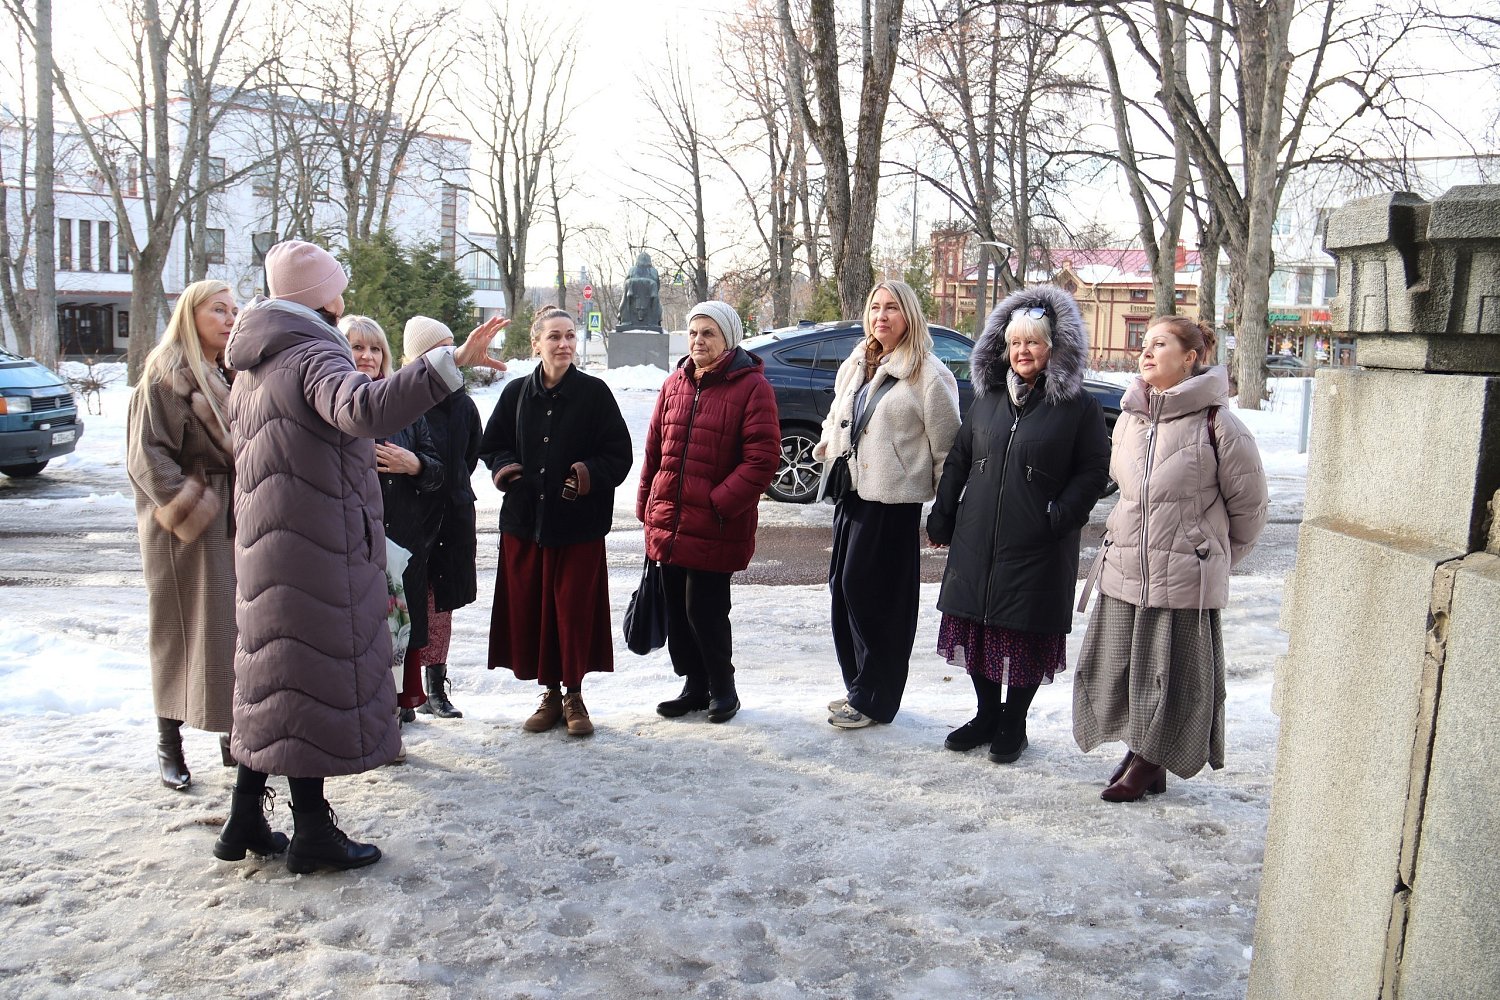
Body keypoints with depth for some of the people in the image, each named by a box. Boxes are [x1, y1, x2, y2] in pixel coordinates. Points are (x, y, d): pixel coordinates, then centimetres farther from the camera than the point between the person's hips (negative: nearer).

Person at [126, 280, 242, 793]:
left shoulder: (230, 378, 15)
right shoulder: (164, 379, -7)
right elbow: (147, 456, -12)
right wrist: (189, 508, -17)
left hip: (236, 522, 6)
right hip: (188, 529, -6)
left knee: (238, 626, 6)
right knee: (185, 629, -1)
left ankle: (232, 729, 17)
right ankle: (169, 740, 11)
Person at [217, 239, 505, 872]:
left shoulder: (252, 367, 16)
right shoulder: (315, 355, -15)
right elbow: (365, 409, -38)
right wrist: (450, 364, -46)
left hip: (264, 548, 9)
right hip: (322, 553, -9)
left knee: (270, 678, 16)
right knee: (316, 680, -1)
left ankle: (245, 819, 24)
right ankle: (312, 831, 8)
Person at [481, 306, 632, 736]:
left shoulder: (595, 392, -3)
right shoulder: (517, 393, 6)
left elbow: (619, 455, -3)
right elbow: (490, 444, 15)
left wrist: (592, 473, -20)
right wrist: (503, 465, -5)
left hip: (579, 523, -3)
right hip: (524, 521, 3)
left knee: (575, 610, 0)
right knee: (529, 609, 6)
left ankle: (574, 695, 17)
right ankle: (550, 693, 21)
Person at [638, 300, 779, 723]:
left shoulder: (751, 387, -8)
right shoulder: (675, 385, 12)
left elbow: (763, 457, -14)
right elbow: (654, 449, 17)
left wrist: (719, 503, -18)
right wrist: (647, 506, 12)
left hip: (714, 528, -6)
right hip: (668, 525, 6)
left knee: (705, 612, -2)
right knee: (677, 611, 13)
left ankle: (722, 688, 21)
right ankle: (695, 686, 30)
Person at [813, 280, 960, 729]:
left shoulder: (928, 373, -9)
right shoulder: (855, 364, 14)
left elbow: (945, 447, -9)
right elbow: (836, 417, 28)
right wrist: (826, 446, 7)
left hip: (892, 501, -8)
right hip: (851, 493, 8)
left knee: (872, 596, -3)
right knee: (843, 587, 11)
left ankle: (873, 699, 11)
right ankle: (859, 687, 26)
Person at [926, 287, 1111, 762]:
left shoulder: (1077, 407, -3)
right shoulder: (989, 398, 10)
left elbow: (1095, 470, -3)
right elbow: (958, 459, 14)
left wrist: (1060, 517, -13)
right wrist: (942, 517, 10)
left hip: (1037, 551, -4)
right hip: (976, 542, 4)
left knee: (1026, 635, 6)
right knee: (976, 629, 10)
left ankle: (1013, 725, 23)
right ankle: (987, 715, 29)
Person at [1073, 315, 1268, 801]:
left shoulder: (1216, 423, -11)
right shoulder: (1129, 419, 7)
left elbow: (1249, 505, -2)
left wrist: (1217, 556, 8)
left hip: (1184, 579, -6)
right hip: (1122, 573, 6)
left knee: (1172, 678, 6)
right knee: (1117, 670, 11)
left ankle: (1150, 763, 23)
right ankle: (1138, 753, 30)